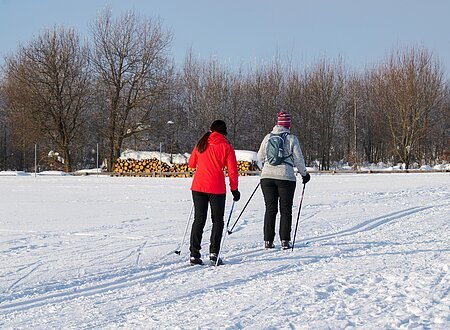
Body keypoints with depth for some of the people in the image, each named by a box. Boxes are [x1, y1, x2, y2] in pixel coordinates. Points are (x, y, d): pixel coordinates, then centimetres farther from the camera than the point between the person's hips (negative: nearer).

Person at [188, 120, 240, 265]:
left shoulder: (201, 144, 8)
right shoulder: (226, 146, -1)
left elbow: (191, 163, 18)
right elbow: (232, 170, -4)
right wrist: (234, 189, 4)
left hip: (198, 187, 3)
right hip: (217, 188, -3)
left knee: (199, 219, 8)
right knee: (217, 220, 8)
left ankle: (194, 254, 2)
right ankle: (214, 253, -4)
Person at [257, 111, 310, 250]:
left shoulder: (268, 137, 5)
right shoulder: (291, 138, -4)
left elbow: (260, 157, 12)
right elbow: (298, 159, -1)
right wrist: (304, 174, 14)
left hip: (267, 176, 3)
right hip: (286, 176, -3)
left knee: (270, 209, 8)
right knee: (286, 210, 5)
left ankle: (268, 240, 5)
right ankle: (285, 240, 0)